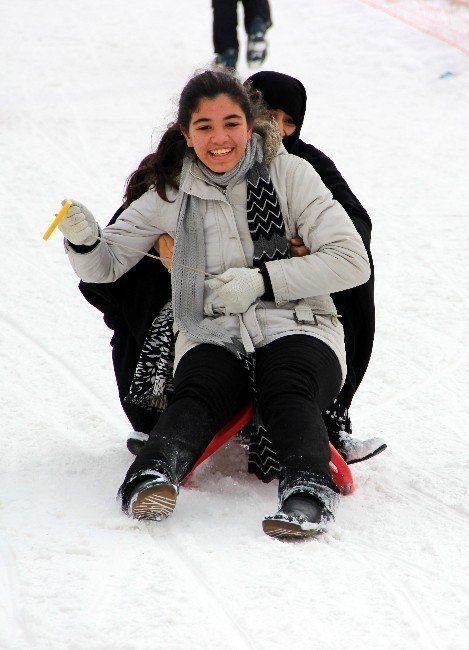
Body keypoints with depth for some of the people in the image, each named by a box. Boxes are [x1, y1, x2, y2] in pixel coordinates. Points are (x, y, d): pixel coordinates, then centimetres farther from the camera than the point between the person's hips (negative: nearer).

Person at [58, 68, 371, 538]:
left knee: (287, 394, -35)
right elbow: (107, 265, 13)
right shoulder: (172, 193, 10)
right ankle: (154, 476, -58)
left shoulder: (289, 173, 2)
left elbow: (352, 262, -4)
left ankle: (309, 487, -59)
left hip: (295, 328, -1)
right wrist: (84, 239, -11)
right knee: (198, 393, -32)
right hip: (211, 338, 1)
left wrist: (261, 280, -12)